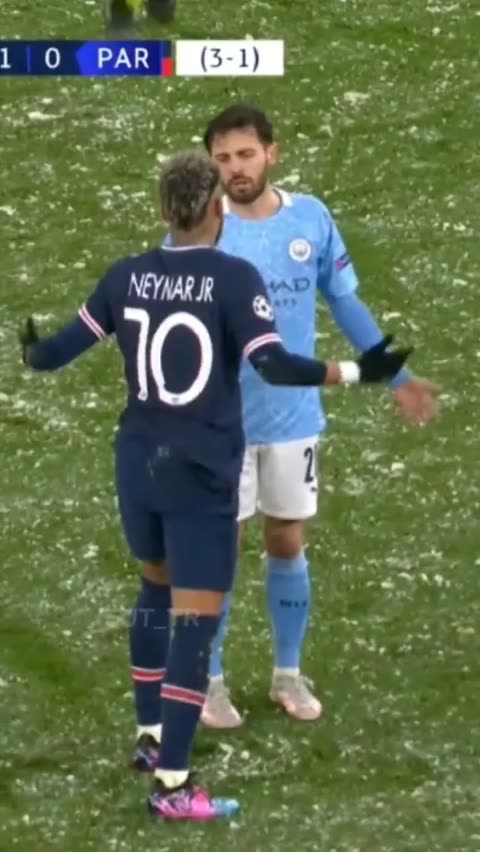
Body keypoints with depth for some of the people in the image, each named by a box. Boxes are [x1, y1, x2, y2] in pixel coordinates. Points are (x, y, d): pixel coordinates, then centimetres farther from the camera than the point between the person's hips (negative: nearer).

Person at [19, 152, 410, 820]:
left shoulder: (127, 276, 0)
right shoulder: (235, 278, -13)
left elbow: (63, 348, 7)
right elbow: (273, 365, -23)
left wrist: (32, 353, 29)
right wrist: (355, 373, -20)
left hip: (139, 463, 6)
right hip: (202, 473, -6)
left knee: (158, 588, 28)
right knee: (196, 619, -3)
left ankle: (151, 735, 37)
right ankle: (172, 784, -5)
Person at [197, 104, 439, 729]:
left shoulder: (311, 219, -5)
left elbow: (346, 303, 7)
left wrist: (396, 377, 9)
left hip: (293, 418, 3)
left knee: (288, 544, 13)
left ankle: (288, 673, 29)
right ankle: (209, 682, 20)